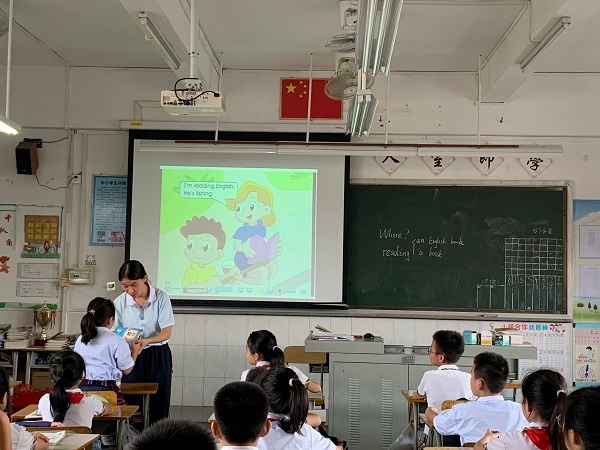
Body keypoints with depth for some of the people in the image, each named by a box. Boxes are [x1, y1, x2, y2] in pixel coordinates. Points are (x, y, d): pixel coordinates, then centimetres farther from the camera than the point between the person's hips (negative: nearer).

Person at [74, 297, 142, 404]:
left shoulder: (80, 340, 10)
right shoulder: (117, 341, -6)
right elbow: (126, 370, 2)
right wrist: (135, 352, 20)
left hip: (81, 386, 5)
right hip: (105, 389, -5)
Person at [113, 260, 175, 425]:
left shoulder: (161, 298, -9)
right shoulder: (120, 302, -2)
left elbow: (166, 332, -11)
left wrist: (146, 341, -30)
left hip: (158, 357, -1)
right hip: (130, 357, 2)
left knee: (158, 407, 0)